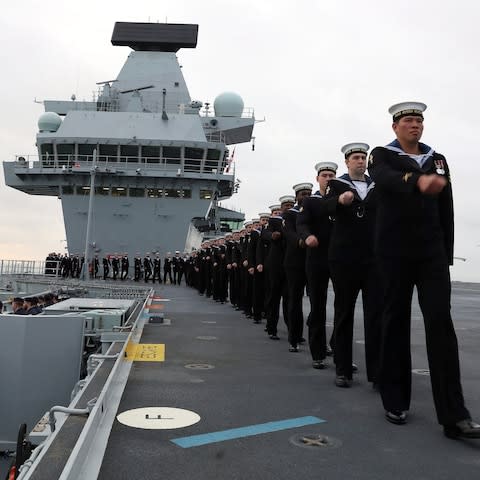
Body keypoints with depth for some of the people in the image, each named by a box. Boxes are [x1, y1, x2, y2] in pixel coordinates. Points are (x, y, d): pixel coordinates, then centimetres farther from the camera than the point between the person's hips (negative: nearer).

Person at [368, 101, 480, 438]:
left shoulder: (438, 159, 13)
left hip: (432, 252, 3)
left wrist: (447, 254, 8)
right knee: (396, 323, 4)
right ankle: (396, 401, 17)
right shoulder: (382, 155, 2)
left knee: (441, 322, -7)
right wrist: (419, 181, -43)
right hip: (395, 252, -2)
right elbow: (385, 180, -23)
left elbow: (446, 211, 12)